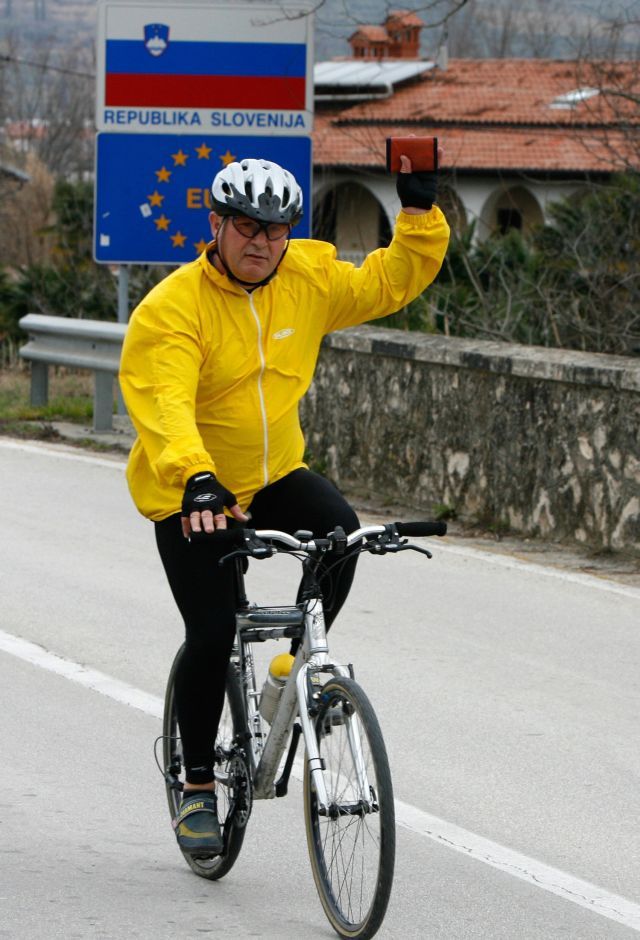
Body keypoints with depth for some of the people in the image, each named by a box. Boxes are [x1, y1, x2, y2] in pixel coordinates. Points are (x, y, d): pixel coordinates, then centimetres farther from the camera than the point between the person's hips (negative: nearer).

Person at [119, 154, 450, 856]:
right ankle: (197, 790, 9)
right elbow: (166, 406, -36)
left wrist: (419, 210, -13)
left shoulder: (309, 279, -6)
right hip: (191, 497, -4)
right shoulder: (171, 310, -22)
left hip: (274, 477, 4)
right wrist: (196, 481, -52)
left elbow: (394, 281, 3)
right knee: (213, 633, -10)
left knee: (339, 530, -27)